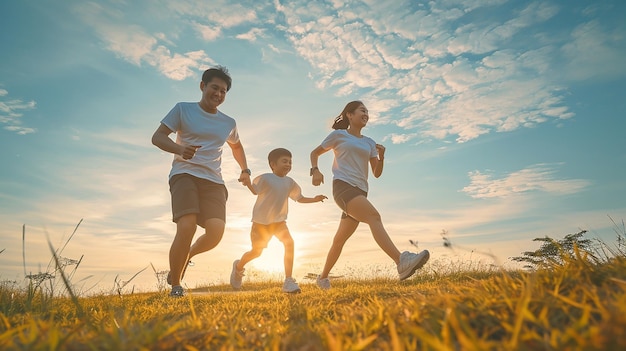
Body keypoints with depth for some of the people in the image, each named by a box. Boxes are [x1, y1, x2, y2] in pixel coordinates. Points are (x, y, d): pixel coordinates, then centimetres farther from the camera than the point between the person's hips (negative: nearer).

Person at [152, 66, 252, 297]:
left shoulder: (228, 123, 16)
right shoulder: (183, 109, 6)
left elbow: (237, 147, 34)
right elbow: (157, 136, 1)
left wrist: (245, 170, 20)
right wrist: (179, 149, -19)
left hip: (213, 181, 3)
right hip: (184, 174, -3)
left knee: (216, 231, -17)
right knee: (187, 227, -24)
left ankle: (189, 254, 19)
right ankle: (175, 286, -1)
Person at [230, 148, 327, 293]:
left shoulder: (290, 182, 1)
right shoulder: (265, 178, -15)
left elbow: (300, 198, 10)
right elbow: (255, 191, -7)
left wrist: (314, 199, -3)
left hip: (279, 221, 4)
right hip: (261, 221, -4)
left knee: (289, 243, -20)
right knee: (256, 251, 8)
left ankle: (288, 281, -13)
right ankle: (238, 266, 42)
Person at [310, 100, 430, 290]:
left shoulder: (369, 143, 21)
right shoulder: (339, 135, 9)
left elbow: (377, 173, 16)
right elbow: (314, 153, 14)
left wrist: (381, 157, -3)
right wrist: (315, 170, -6)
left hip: (360, 191, 6)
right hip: (343, 186, -6)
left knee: (340, 239, 9)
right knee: (374, 216, -29)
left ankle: (323, 277, 24)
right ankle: (401, 261, -42)